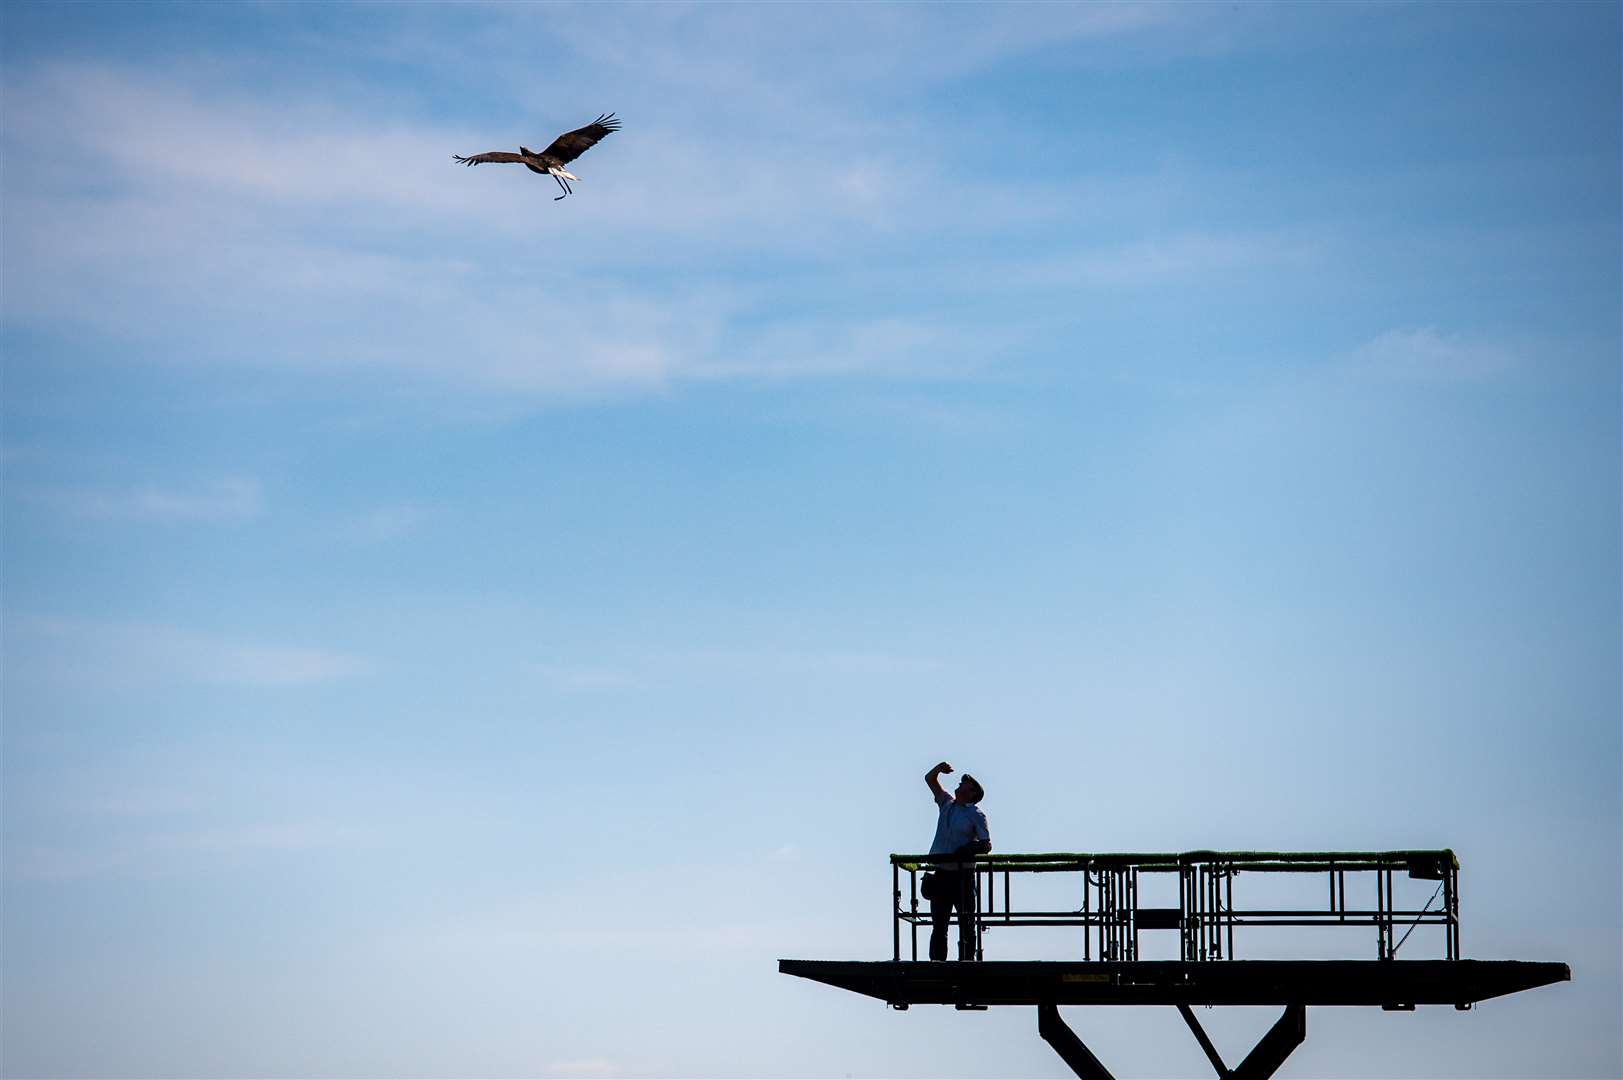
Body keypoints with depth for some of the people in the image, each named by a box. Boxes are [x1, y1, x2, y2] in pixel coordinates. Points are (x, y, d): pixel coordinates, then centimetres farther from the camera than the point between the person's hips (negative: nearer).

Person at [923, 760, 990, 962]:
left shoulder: (976, 815, -2)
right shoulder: (947, 804, 14)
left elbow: (987, 845, -7)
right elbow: (930, 779, 20)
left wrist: (973, 848, -26)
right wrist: (940, 768, 2)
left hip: (963, 875, -5)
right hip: (942, 873, 5)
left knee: (966, 924, -3)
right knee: (938, 924, 5)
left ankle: (967, 960, -2)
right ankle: (936, 962, 7)